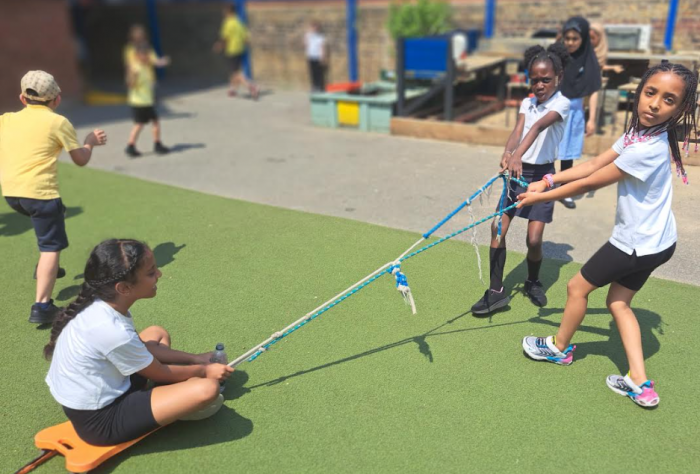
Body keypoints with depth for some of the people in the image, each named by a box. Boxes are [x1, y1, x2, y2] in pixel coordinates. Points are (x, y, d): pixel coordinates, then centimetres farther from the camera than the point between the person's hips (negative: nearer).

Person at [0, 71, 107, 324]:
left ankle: (45, 268, 36)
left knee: (56, 214, 32)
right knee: (51, 246, 0)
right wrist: (91, 140, 20)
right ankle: (41, 306, -9)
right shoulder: (58, 122, -2)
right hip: (39, 192, -6)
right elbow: (81, 160, 2)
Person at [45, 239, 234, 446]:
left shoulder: (96, 304, -7)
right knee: (207, 388, -23)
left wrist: (195, 359, 7)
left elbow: (142, 347, 8)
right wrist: (204, 370, 2)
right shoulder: (112, 331, -32)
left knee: (157, 333, 20)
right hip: (100, 421, -9)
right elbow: (160, 374, -14)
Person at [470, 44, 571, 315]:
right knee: (498, 228, -5)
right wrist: (507, 154, -33)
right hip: (518, 172, 5)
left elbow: (538, 127, -28)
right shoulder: (527, 103, 7)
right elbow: (517, 131, -11)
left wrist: (518, 155, -45)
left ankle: (533, 282, 23)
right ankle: (496, 291, 4)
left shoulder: (562, 103, -9)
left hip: (542, 175, -4)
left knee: (534, 240, -7)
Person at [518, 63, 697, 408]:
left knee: (577, 287, 7)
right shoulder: (639, 133, 0)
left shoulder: (646, 149, -29)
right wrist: (547, 180, -6)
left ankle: (559, 348, 31)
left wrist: (542, 197, -12)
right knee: (618, 302, 15)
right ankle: (640, 384, 16)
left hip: (638, 243, -9)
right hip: (653, 241, 9)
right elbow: (593, 164, 2)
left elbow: (590, 183, -22)